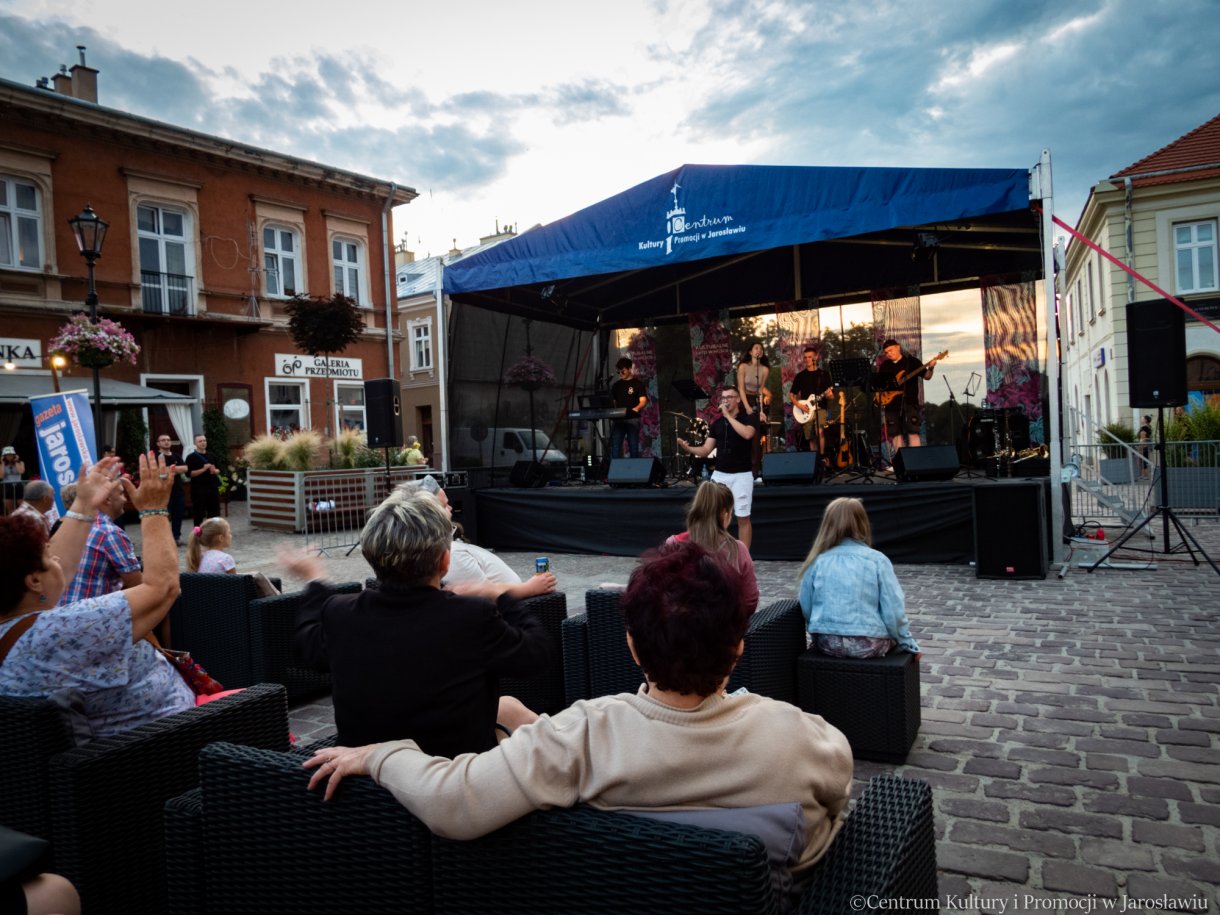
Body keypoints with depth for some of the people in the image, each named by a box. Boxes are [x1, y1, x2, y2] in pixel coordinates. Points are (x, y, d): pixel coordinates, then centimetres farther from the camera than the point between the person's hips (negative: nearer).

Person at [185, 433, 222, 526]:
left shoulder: (212, 456, 13)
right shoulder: (191, 457, -3)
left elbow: (219, 470, 17)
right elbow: (189, 473, -11)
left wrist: (215, 471, -6)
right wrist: (203, 469, -19)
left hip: (213, 487, 5)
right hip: (198, 489, -5)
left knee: (214, 513, 8)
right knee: (199, 514, -2)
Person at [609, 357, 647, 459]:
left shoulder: (637, 383, 6)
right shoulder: (616, 385, 18)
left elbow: (643, 401, -4)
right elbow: (612, 402, 18)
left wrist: (635, 409, -24)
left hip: (633, 419, -3)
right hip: (618, 419, 3)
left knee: (633, 447, -3)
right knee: (615, 447, -7)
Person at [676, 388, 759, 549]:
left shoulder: (749, 418, -2)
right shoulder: (717, 423, 11)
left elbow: (747, 434, -25)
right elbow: (706, 450, 8)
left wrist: (728, 415, -17)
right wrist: (688, 448, -11)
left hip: (741, 475, -4)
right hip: (719, 474, 4)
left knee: (743, 518, 1)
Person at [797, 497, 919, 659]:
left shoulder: (817, 562, -1)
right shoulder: (877, 560, -7)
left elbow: (806, 609, 5)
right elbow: (894, 610, -7)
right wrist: (908, 643, 8)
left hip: (827, 644, 2)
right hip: (869, 645, -2)